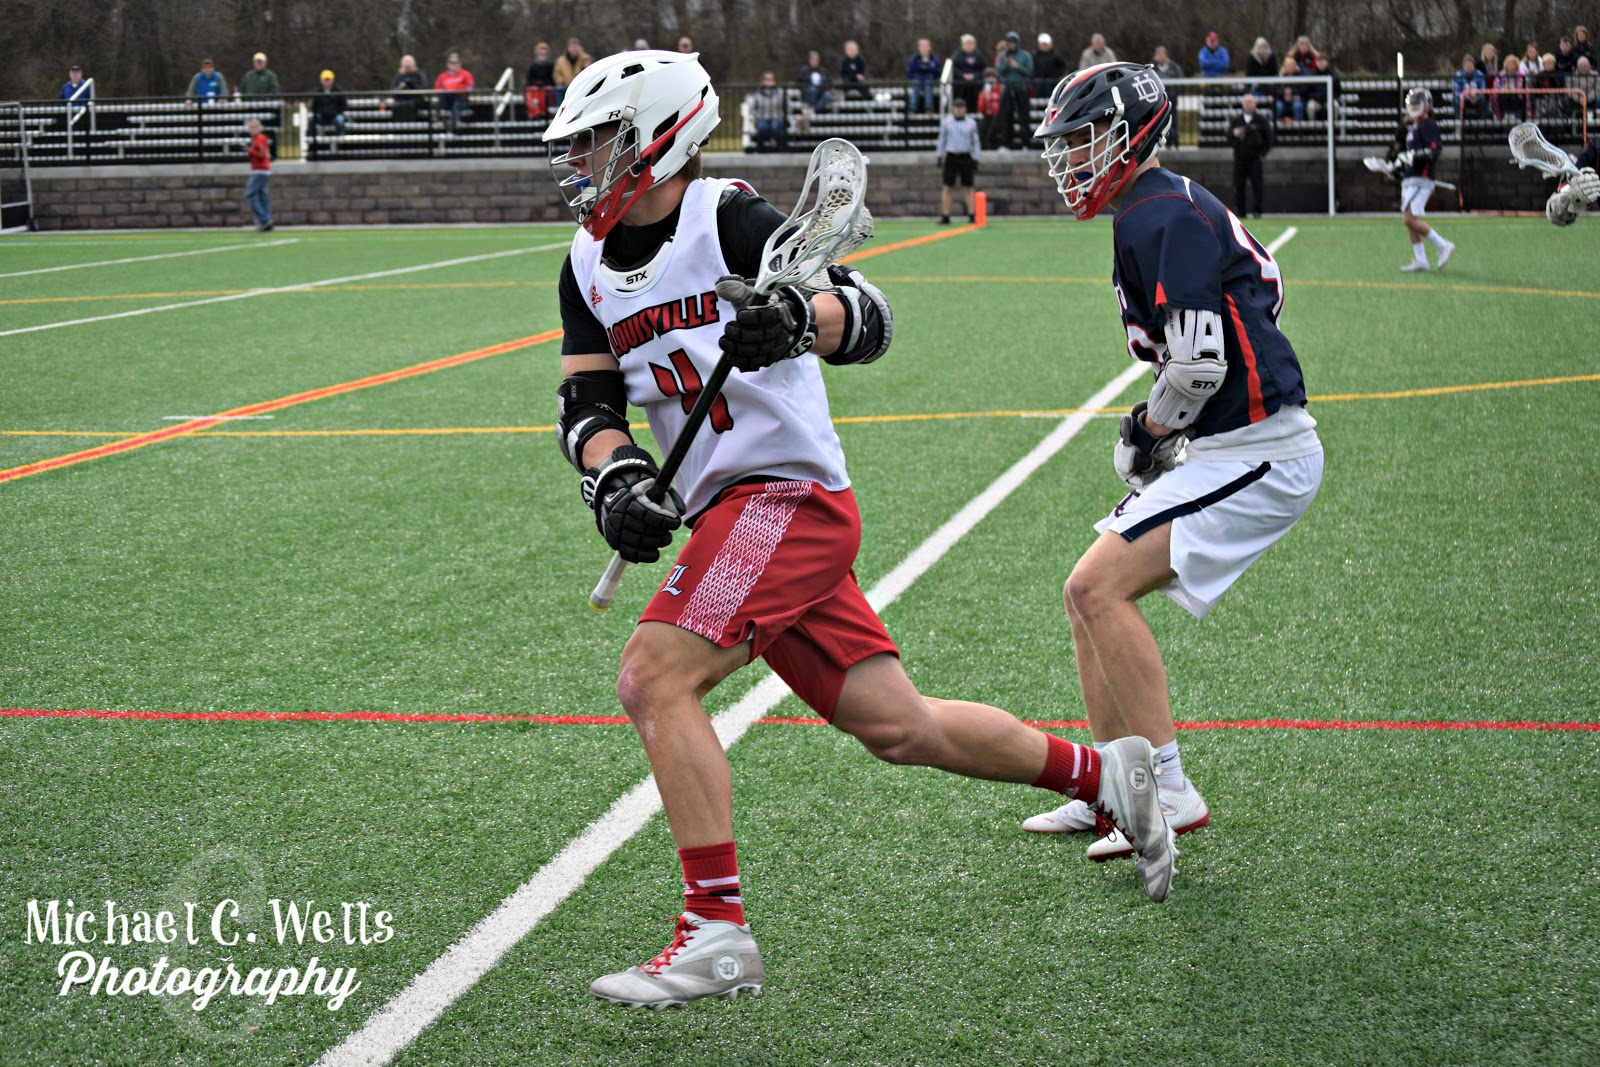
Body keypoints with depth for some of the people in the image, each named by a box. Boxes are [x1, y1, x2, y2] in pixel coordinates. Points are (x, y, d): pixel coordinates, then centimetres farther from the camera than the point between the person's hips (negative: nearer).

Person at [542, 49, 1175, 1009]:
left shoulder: (729, 219, -11)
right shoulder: (590, 265, 12)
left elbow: (869, 319, -19)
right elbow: (586, 403, 7)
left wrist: (799, 319, -40)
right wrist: (615, 474, -13)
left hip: (789, 493, -8)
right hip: (730, 516, 8)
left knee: (655, 677, -19)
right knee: (896, 726, 11)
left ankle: (718, 932, -14)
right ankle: (1105, 775, 28)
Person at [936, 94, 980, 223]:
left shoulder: (971, 123, 4)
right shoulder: (946, 122, 3)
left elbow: (975, 142, 8)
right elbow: (942, 140, 9)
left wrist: (975, 160, 2)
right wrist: (940, 158, 5)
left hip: (966, 158, 0)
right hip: (951, 158, 0)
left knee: (970, 187, 0)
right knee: (948, 187, -1)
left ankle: (972, 216, 3)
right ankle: (945, 217, 1)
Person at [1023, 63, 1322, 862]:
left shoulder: (1158, 220, -17)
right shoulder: (1178, 207, 15)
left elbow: (1197, 366, -24)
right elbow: (1265, 286, 27)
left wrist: (1149, 431, -4)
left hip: (1255, 455, -11)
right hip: (1226, 450, 11)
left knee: (1098, 588, -18)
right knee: (1092, 595, 12)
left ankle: (1171, 794, -14)